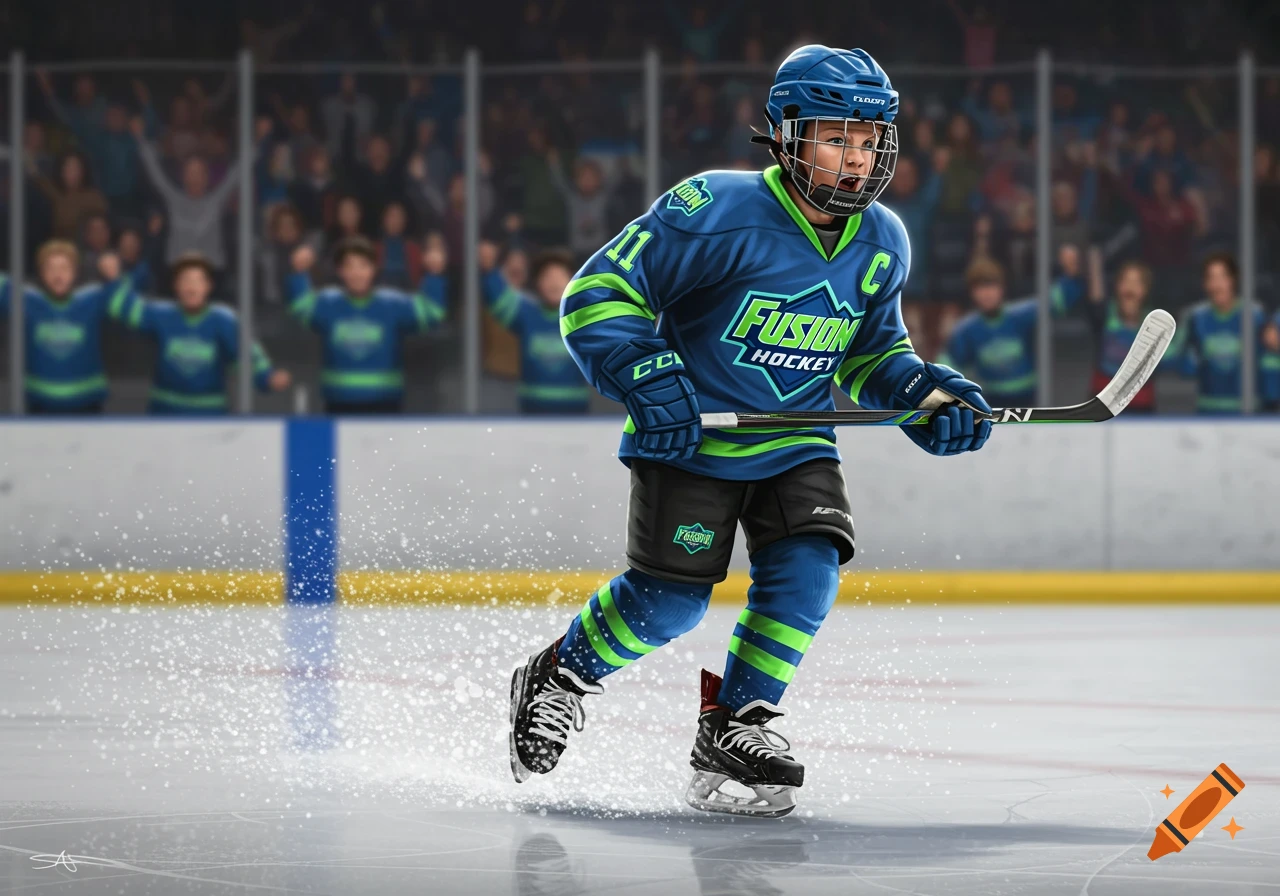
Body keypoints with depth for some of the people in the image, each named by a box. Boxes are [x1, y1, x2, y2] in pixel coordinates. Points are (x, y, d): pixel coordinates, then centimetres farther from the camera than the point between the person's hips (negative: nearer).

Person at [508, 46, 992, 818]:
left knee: (807, 570, -16)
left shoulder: (882, 244, -3)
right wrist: (647, 377, -29)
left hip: (797, 444, 5)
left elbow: (870, 351, 14)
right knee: (672, 595, -8)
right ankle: (558, 679, 20)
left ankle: (734, 726, -1)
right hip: (689, 436, -5)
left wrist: (927, 393, -5)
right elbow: (597, 294, -17)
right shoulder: (717, 211, -22)